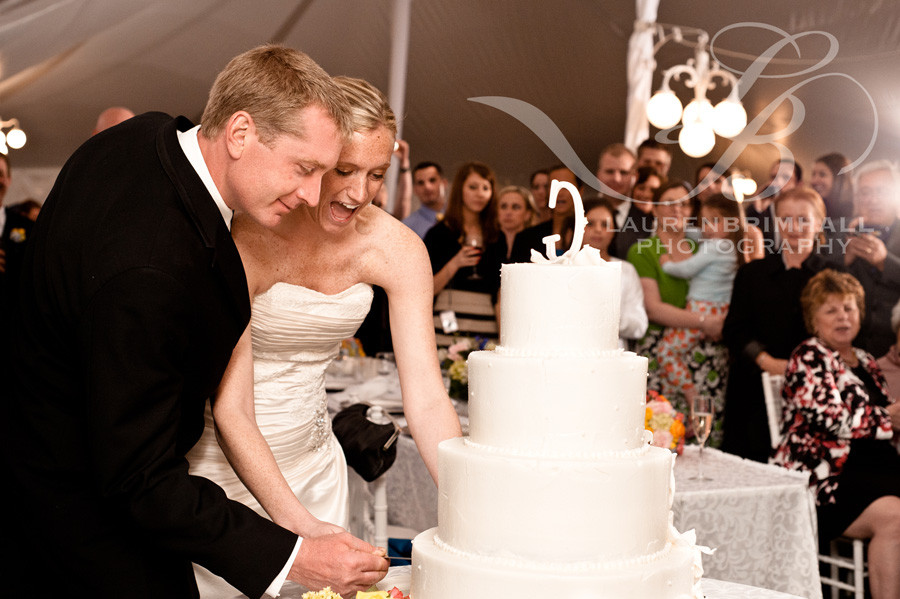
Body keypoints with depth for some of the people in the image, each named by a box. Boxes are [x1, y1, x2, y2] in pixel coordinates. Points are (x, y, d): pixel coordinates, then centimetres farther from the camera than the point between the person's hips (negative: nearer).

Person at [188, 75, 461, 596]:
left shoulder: (397, 248, -12)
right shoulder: (244, 238, -24)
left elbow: (427, 399, -15)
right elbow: (230, 411, -25)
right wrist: (300, 525, -35)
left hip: (314, 463, 4)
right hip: (227, 461, -4)